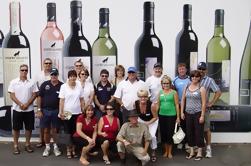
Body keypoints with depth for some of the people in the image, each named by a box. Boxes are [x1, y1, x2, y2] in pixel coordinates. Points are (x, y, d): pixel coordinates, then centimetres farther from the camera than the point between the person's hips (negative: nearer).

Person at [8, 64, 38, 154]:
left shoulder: (31, 82, 2)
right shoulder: (13, 82, -1)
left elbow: (34, 95, -1)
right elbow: (12, 95, -5)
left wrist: (27, 104, -12)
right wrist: (20, 104, -15)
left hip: (29, 109, 1)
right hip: (17, 109, -1)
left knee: (29, 128, 8)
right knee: (16, 128, 6)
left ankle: (27, 144, 22)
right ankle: (15, 145, 18)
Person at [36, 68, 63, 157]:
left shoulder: (62, 85, -3)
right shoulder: (45, 84, -1)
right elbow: (39, 97, 1)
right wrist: (39, 110, -4)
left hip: (56, 111, -1)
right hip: (45, 110, 1)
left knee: (55, 130, 8)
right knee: (46, 130, 9)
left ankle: (55, 147, 22)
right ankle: (47, 147, 22)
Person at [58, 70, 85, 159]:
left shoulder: (79, 86, 4)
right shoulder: (64, 86, -3)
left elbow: (82, 100, 9)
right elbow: (61, 100, -5)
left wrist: (83, 111, 6)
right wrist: (61, 112, -9)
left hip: (77, 113, 2)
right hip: (67, 113, -2)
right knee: (68, 132, 4)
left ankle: (73, 149, 19)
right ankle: (68, 150, 15)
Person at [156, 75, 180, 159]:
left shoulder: (173, 92, -2)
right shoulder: (160, 92, 8)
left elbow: (177, 105, -1)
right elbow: (158, 104, 12)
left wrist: (178, 116, -3)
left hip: (171, 115, -3)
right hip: (162, 115, 3)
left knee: (170, 133, 1)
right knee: (163, 133, 8)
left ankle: (170, 152, 16)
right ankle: (165, 151, 23)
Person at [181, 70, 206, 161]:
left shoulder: (201, 88, -4)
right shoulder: (186, 87, 7)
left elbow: (203, 103, -7)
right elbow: (183, 100, 10)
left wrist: (202, 115, -12)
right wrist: (182, 112, 5)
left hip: (197, 113, -4)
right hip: (188, 113, 4)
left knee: (198, 132, 3)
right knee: (189, 132, 10)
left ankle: (199, 153, 15)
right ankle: (191, 151, 23)